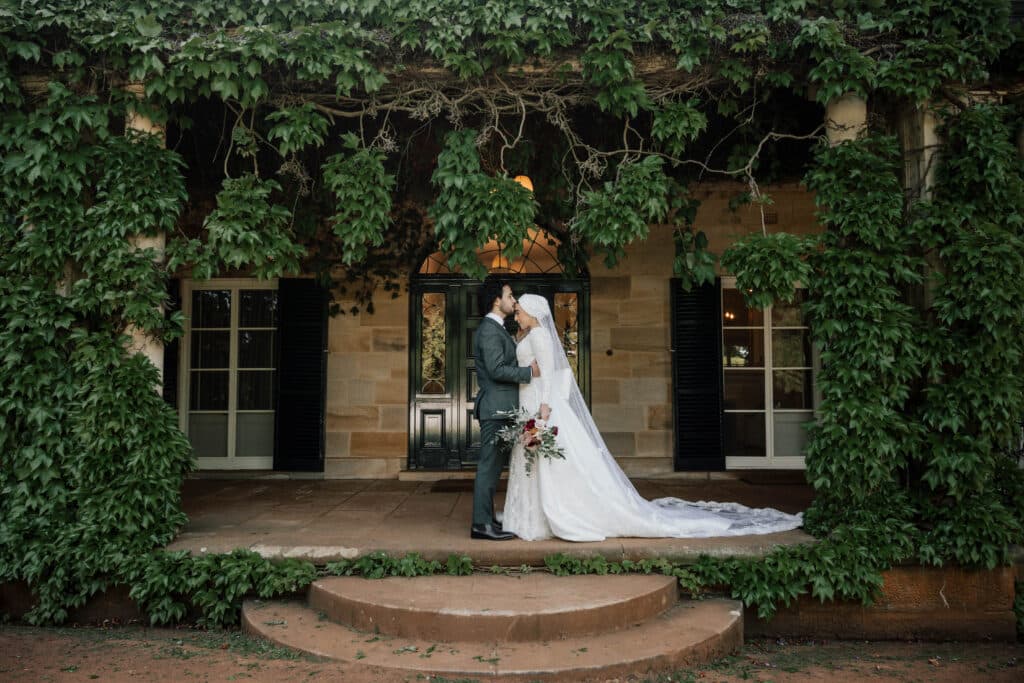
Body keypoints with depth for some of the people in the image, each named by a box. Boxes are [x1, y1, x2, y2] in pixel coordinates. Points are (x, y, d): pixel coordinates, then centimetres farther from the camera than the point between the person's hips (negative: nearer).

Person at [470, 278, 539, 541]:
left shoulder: (496, 329, 19)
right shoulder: (489, 331, -14)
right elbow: (496, 369, -22)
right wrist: (529, 372, -16)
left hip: (499, 408, 10)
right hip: (496, 408, -10)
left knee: (493, 464, 12)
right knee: (489, 465, -7)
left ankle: (486, 519, 19)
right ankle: (482, 524, -3)